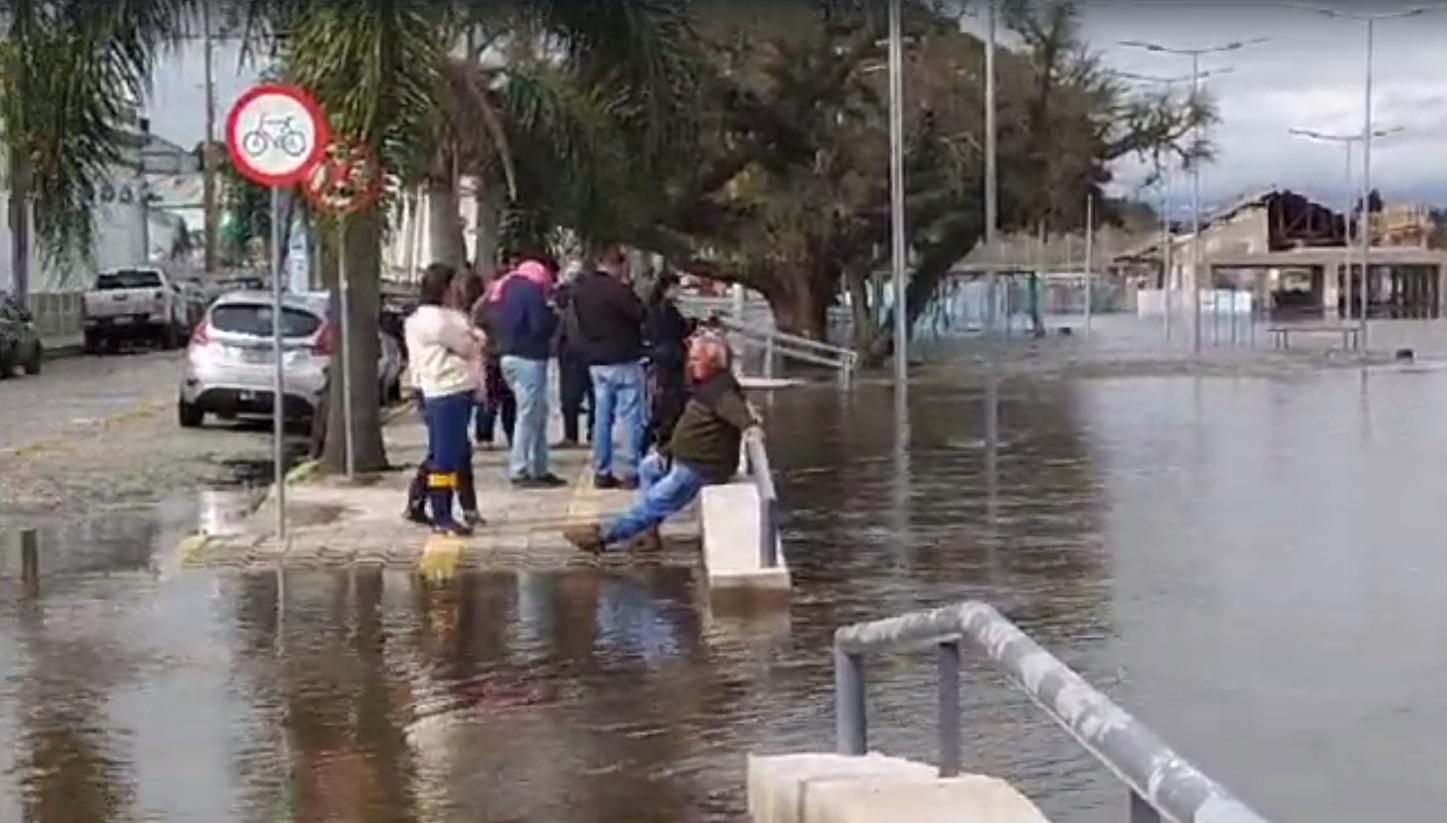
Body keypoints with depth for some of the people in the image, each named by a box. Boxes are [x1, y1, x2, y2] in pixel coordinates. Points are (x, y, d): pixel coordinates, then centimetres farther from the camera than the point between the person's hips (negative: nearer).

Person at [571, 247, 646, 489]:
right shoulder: (616, 289, -20)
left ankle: (601, 471, 13)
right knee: (630, 416, -2)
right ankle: (629, 472, -4)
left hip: (596, 361, 8)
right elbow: (639, 313, -13)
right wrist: (627, 285, -5)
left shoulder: (580, 289, 6)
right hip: (623, 360, -7)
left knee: (602, 416, 12)